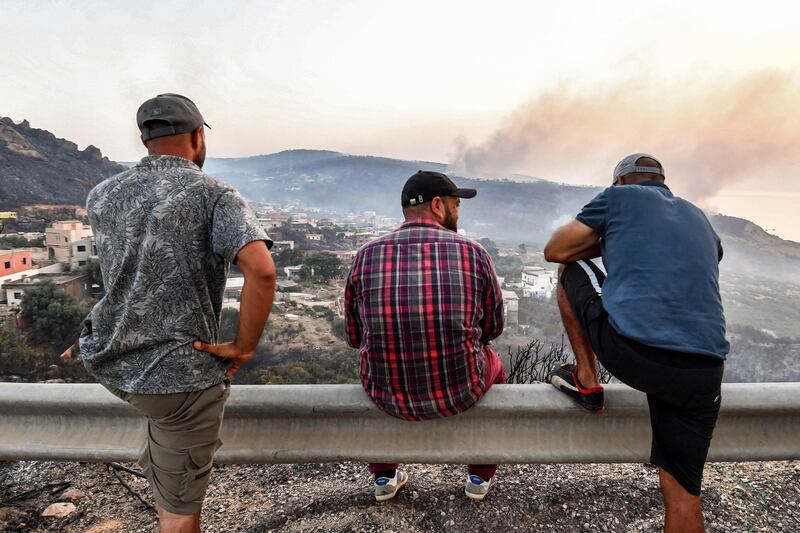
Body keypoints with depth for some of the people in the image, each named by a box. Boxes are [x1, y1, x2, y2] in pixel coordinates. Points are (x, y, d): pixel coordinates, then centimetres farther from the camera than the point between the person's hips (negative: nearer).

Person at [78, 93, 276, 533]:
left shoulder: (100, 195, 2)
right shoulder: (215, 195, -15)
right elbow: (262, 270, -31)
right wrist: (244, 347, -18)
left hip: (108, 362, 6)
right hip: (179, 377, -6)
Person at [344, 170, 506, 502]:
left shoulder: (366, 255, -4)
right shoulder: (472, 252, -7)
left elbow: (355, 336, 5)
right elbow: (493, 327, 5)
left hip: (387, 396, 2)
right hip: (460, 392, -1)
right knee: (492, 364, 33)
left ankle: (384, 477, 43)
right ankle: (480, 477, 42)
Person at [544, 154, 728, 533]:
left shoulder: (619, 196, 11)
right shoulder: (701, 221, 26)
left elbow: (554, 251, 13)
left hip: (629, 352, -5)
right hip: (703, 371, 6)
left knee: (570, 267, 20)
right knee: (682, 492, 17)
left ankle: (585, 381, 19)